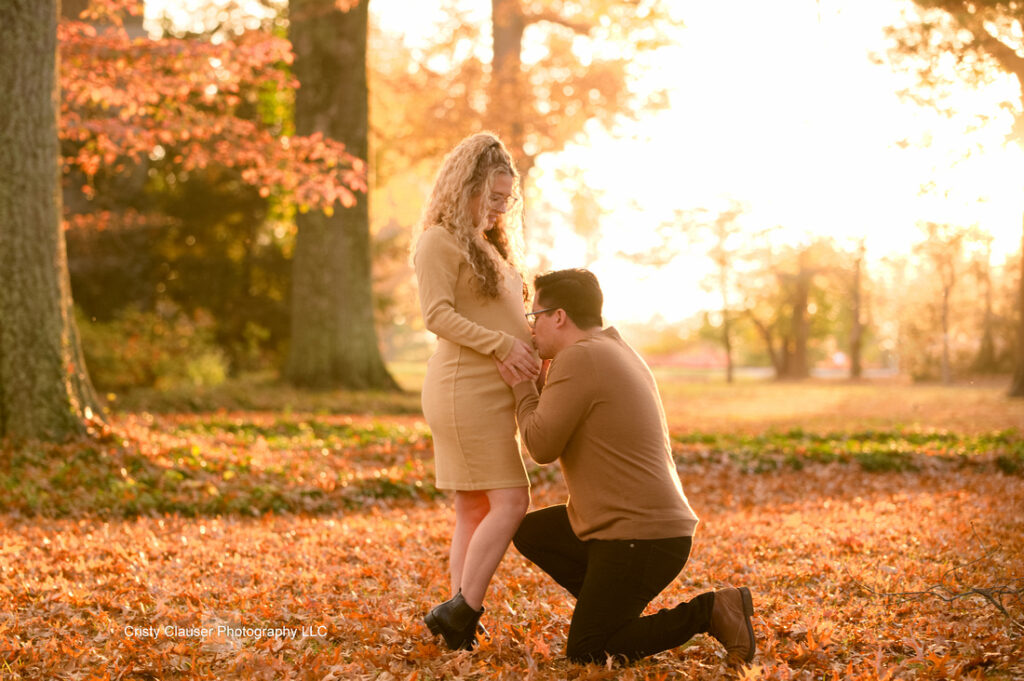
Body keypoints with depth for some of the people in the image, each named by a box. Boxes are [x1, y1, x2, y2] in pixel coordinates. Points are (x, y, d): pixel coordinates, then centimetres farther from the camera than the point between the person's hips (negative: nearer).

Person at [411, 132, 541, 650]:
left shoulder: (489, 246, 23)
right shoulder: (439, 241, -5)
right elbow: (437, 315, -15)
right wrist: (502, 344, -21)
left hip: (491, 393, 9)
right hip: (464, 389, -9)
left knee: (475, 510, 6)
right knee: (510, 501, -13)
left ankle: (460, 624, 7)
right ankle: (461, 610, -10)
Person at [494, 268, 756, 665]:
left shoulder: (578, 358, -15)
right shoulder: (619, 353, 16)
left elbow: (541, 447, -13)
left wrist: (521, 387, 1)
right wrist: (536, 382, 17)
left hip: (638, 539, -10)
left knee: (584, 656, -2)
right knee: (530, 533, 19)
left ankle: (712, 611, -5)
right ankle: (614, 613, 14)